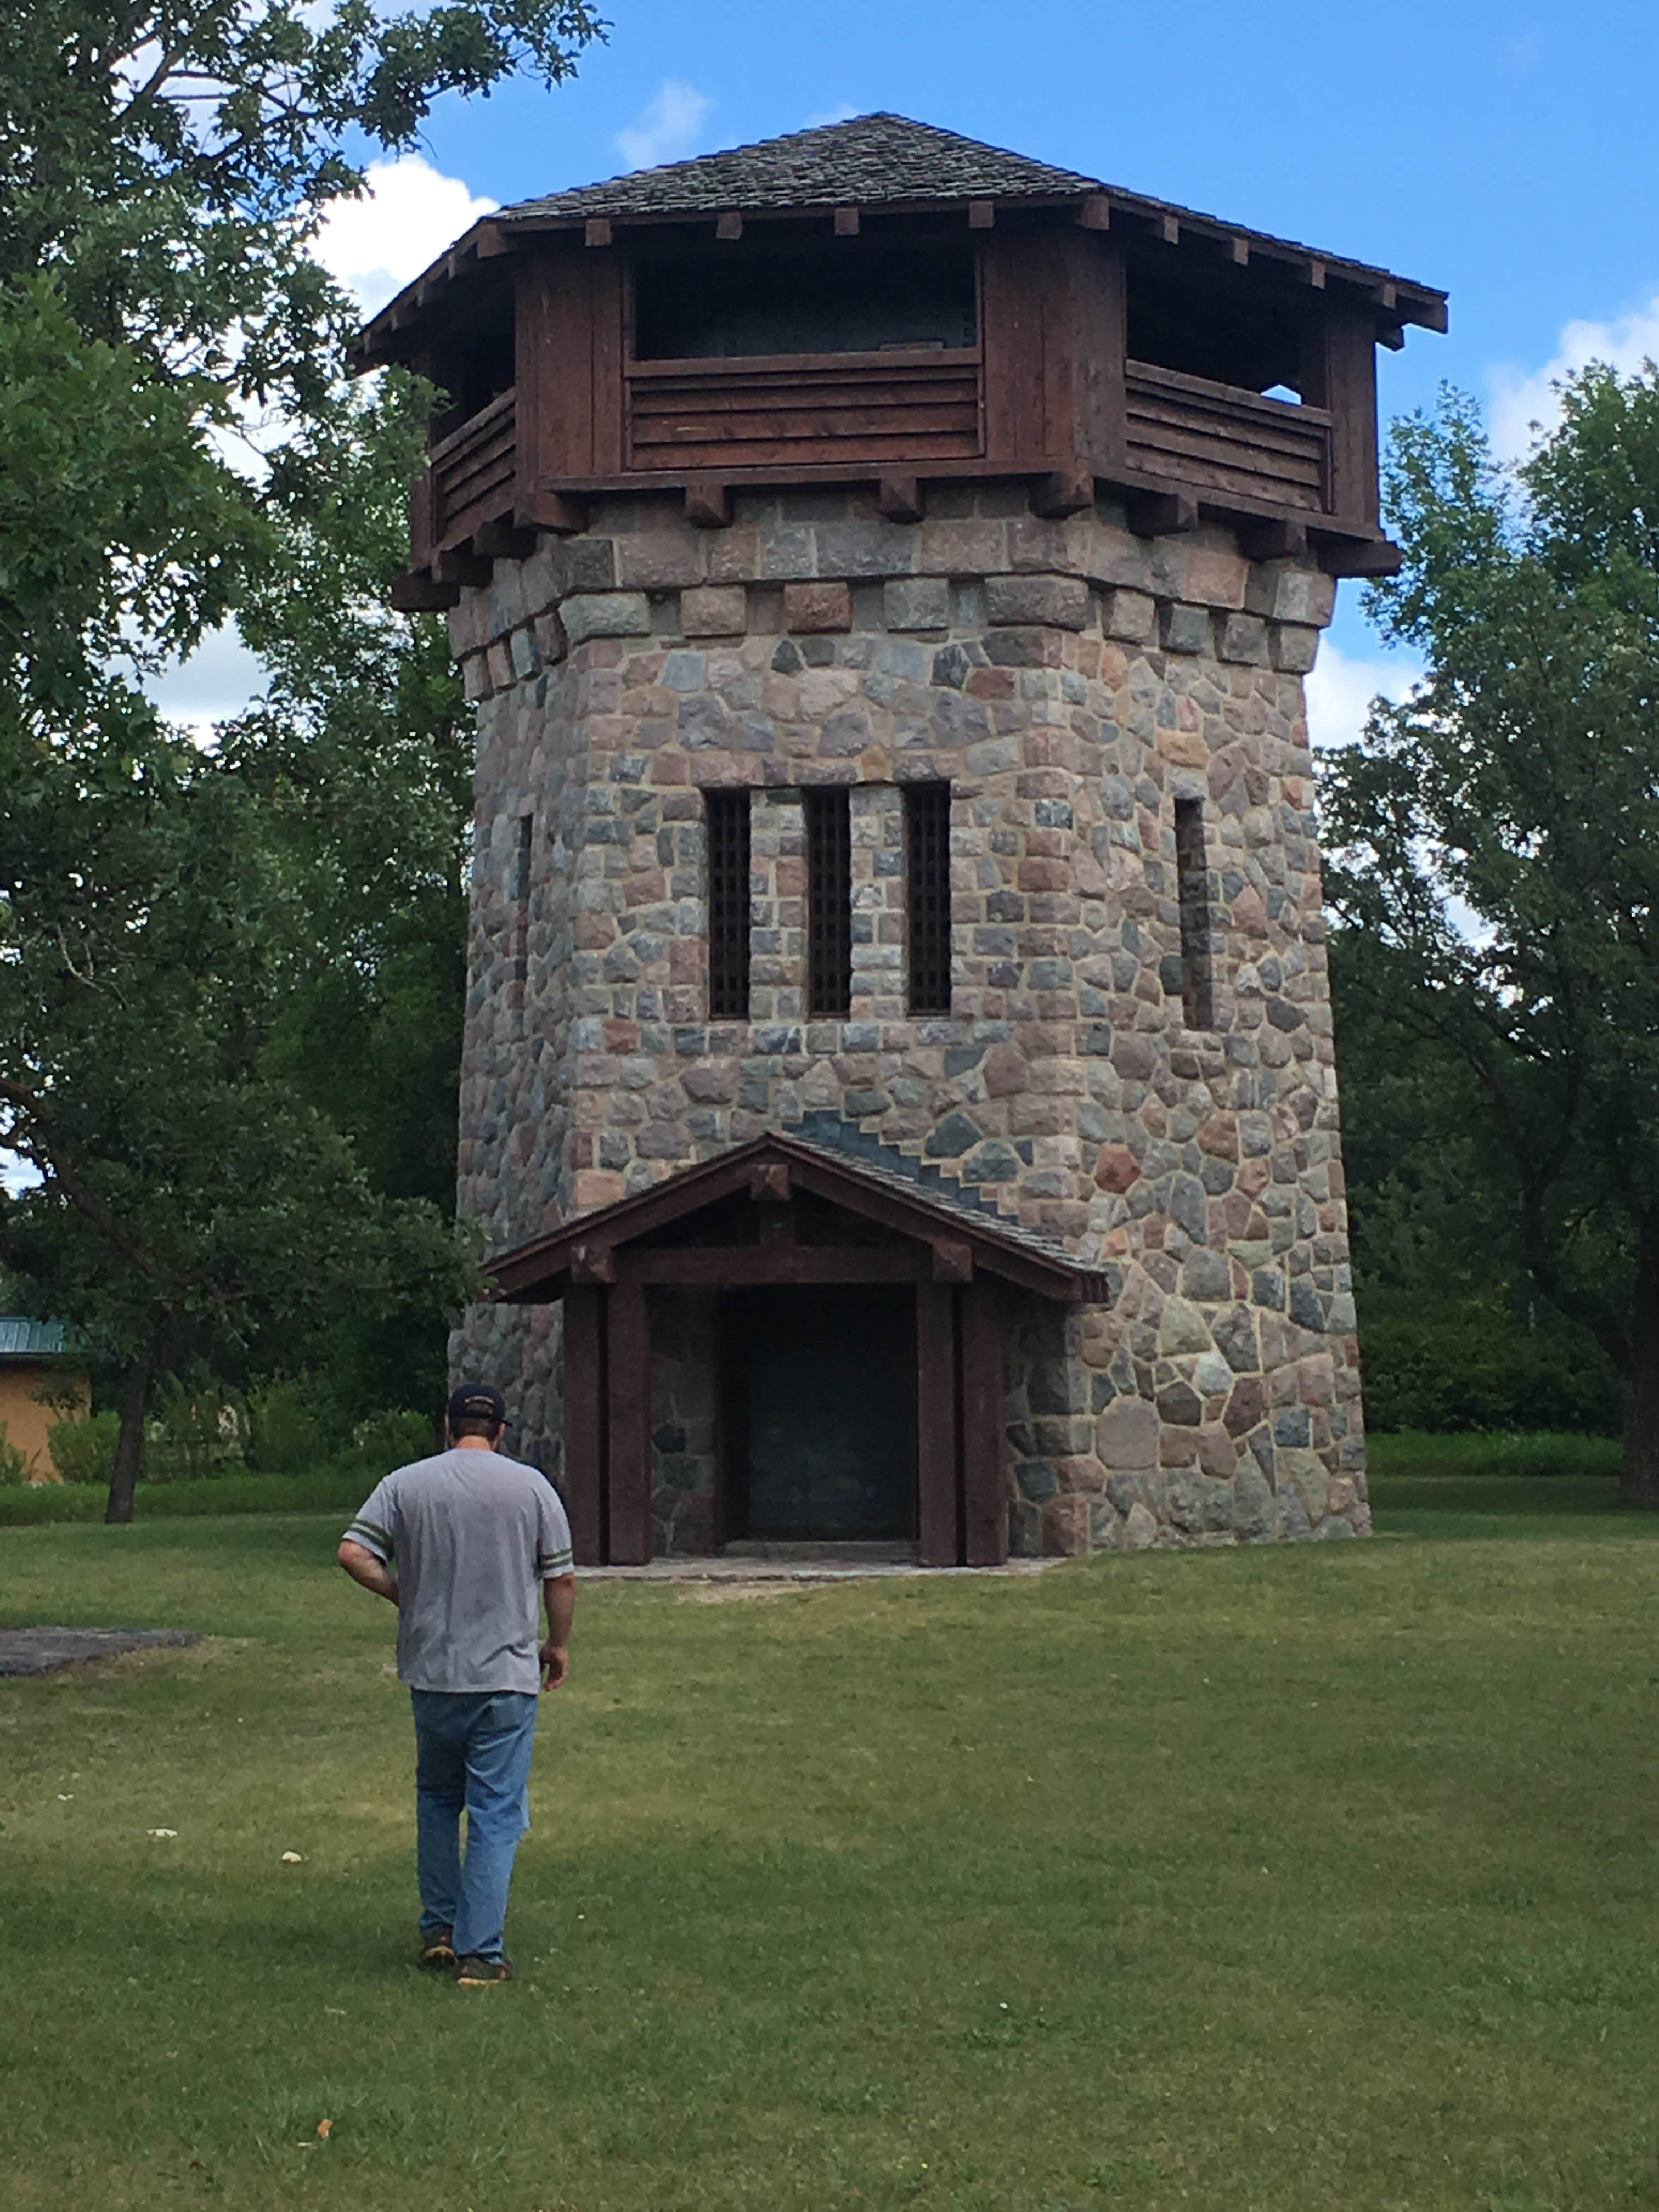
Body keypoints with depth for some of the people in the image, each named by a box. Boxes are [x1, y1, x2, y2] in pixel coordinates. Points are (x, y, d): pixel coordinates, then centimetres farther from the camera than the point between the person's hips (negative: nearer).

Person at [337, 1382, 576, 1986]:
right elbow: (561, 1578, -1)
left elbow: (353, 1554, -7)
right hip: (507, 1675, -2)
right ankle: (480, 1952, -2)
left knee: (437, 1800, 21)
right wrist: (558, 1645, 13)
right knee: (495, 1813, 1)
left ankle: (438, 1931, 24)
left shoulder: (405, 1484, 0)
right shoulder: (531, 1487, -2)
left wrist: (403, 1593, 8)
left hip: (431, 1673, 2)